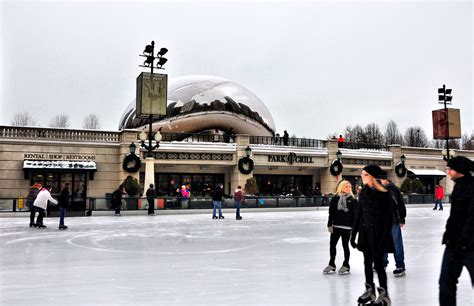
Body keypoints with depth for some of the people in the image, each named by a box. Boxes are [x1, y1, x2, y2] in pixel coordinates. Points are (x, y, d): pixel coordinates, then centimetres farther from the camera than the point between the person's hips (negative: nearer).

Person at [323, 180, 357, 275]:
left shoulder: (352, 200, -1)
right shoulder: (335, 198, 2)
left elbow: (355, 214, -2)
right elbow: (331, 213, 2)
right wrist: (329, 225, -3)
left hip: (347, 227, -2)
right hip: (335, 226, 3)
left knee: (345, 245, 7)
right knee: (332, 244, 8)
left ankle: (346, 265, 22)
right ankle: (331, 264, 22)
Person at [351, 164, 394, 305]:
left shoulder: (383, 194, -13)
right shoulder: (363, 192, 5)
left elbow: (388, 217, -14)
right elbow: (358, 214, 8)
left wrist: (384, 237, -18)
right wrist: (353, 234, 8)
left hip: (377, 233, -6)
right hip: (365, 232, 6)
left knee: (378, 263, 0)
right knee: (367, 262, 14)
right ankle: (369, 291, 29)